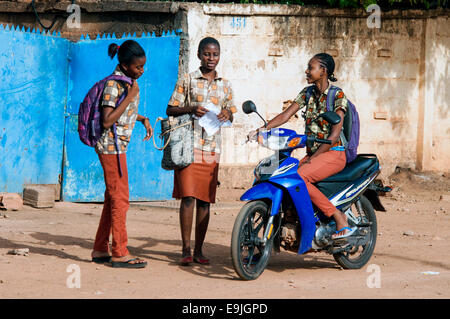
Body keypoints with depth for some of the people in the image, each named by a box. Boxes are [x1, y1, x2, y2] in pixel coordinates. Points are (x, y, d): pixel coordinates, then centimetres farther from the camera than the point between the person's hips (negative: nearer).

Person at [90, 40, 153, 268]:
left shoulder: (130, 82, 11)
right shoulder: (113, 84, -18)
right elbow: (107, 121, -24)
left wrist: (143, 120, 9)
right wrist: (130, 97, -22)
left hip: (118, 146, 9)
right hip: (111, 145, -9)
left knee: (113, 198, 12)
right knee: (120, 199, -6)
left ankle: (100, 250, 18)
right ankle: (120, 253, -2)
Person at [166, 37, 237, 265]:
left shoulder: (225, 85, 15)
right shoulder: (187, 81, 4)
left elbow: (231, 112, 21)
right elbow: (170, 109, 3)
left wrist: (227, 113, -3)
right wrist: (191, 109, -15)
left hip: (212, 148, 4)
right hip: (189, 145, -4)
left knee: (205, 200, 4)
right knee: (188, 197, -11)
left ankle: (198, 250, 11)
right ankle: (185, 249, -6)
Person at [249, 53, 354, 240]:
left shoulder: (337, 95, -9)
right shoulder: (307, 93, 12)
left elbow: (334, 135, -16)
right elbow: (286, 115, 5)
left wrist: (311, 159, -19)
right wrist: (261, 130, -9)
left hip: (333, 154, -7)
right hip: (313, 154, 7)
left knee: (299, 177, -31)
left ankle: (339, 217, -23)